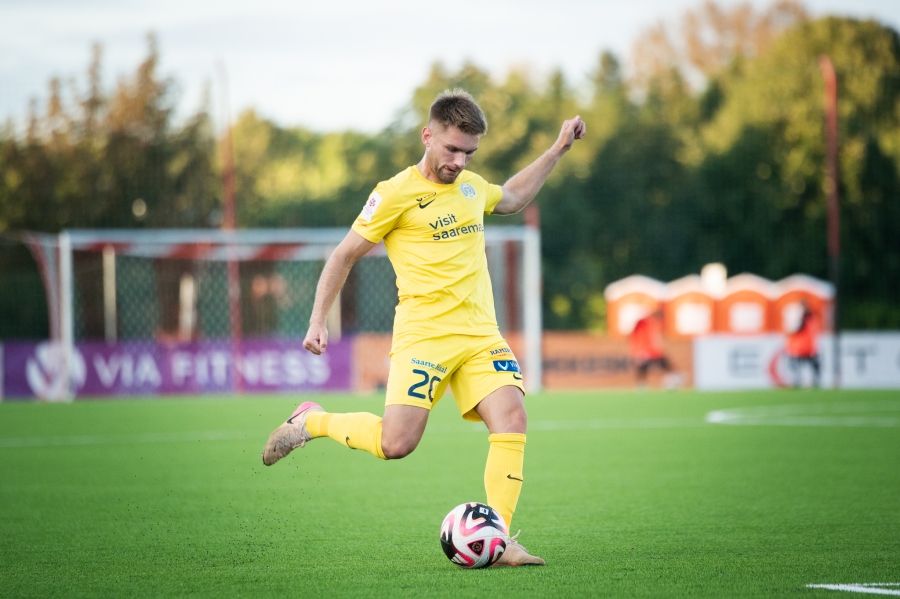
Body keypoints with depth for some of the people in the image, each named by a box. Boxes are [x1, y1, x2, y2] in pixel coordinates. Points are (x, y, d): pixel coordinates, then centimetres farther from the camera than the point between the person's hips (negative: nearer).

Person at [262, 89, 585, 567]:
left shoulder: (471, 185, 15)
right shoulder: (396, 193, -5)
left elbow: (512, 198, 39)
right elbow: (344, 255, 3)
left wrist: (558, 149, 33)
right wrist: (318, 322, -1)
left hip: (480, 332, 6)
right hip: (423, 334, -6)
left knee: (511, 418, -17)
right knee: (396, 444, -14)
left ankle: (497, 540, -14)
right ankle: (311, 423, 13)